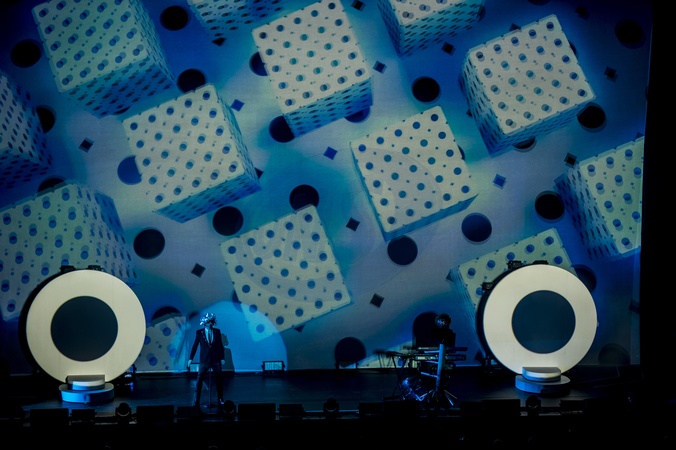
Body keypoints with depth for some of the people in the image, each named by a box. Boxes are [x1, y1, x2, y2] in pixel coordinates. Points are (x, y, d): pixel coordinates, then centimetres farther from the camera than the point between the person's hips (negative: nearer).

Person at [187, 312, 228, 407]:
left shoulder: (217, 331, 2)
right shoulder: (199, 332, -2)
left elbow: (220, 345, 4)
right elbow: (195, 346, 0)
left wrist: (222, 358, 2)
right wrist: (190, 358, -2)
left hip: (216, 360, 2)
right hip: (204, 360, -2)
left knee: (219, 380, 7)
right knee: (199, 380, -3)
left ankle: (220, 399, 18)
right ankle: (196, 400, 2)